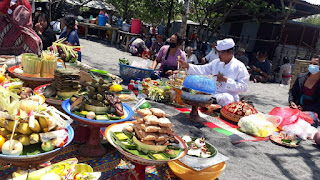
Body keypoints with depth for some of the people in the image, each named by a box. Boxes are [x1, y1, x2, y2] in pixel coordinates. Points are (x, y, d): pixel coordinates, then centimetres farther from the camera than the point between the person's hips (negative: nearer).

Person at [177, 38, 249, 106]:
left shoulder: (239, 67, -6)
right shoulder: (216, 62, 11)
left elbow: (243, 87, -11)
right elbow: (203, 69, 6)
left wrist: (226, 80, -18)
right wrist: (187, 66, -7)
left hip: (228, 95, -4)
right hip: (212, 93, 5)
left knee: (226, 98, -39)